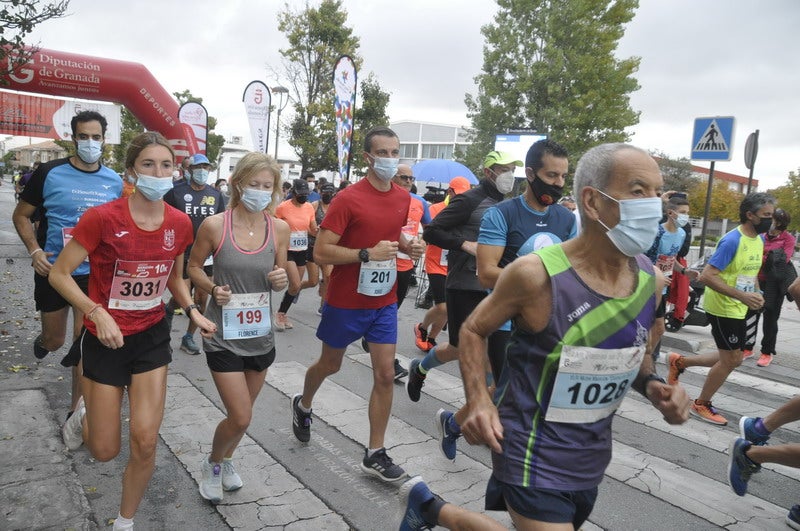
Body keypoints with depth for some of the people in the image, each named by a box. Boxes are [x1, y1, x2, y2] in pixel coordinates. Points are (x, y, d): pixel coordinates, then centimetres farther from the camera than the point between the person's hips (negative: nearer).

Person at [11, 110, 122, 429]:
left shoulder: (114, 182, 0)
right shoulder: (50, 173, -8)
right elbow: (21, 215, 0)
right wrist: (34, 250, -15)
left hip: (93, 274, 1)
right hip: (53, 271, -1)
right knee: (54, 340, 12)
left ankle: (76, 410, 16)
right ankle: (43, 340, 51)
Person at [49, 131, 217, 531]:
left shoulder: (180, 224, -5)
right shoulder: (102, 218, -19)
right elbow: (59, 274, -11)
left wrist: (193, 312, -5)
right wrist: (98, 313, -24)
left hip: (152, 336, 3)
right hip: (105, 340, -3)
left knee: (145, 442, 1)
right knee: (105, 450, 8)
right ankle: (85, 415, 45)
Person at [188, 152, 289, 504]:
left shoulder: (279, 229, -5)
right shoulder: (214, 225, -13)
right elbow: (193, 267, 1)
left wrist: (282, 281, -15)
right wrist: (212, 289, -17)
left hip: (261, 335, 4)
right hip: (223, 336, -4)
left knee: (242, 413, 19)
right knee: (240, 417, -5)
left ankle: (226, 460, 49)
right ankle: (212, 463, 28)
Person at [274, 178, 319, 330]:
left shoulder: (309, 207, 2)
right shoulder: (283, 207, -12)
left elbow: (313, 231, 7)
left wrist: (318, 230, -15)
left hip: (302, 251, 6)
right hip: (287, 250, -6)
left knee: (295, 285, 11)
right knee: (296, 285, -15)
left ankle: (282, 314, 29)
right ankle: (279, 315, 6)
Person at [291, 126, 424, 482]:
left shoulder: (403, 198, 2)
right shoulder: (349, 198, -17)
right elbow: (321, 252, -18)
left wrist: (407, 245, -1)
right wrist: (368, 253, -28)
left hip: (384, 302, 4)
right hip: (346, 301, -4)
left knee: (385, 375, 1)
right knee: (330, 365, 17)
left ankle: (375, 454, 14)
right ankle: (303, 405, 49)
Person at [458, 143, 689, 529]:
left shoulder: (651, 280, -5)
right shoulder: (537, 273, -22)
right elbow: (474, 330, -8)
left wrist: (652, 385, -8)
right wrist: (478, 402, -22)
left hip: (592, 456, 7)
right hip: (533, 456, -6)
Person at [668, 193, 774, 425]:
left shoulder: (760, 240, 6)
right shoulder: (732, 241, -22)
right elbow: (707, 276, -27)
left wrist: (756, 294, 8)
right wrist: (742, 296, -31)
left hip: (738, 309, 9)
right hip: (723, 309, -9)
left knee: (732, 359, 14)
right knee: (731, 360, 0)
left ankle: (680, 362, 29)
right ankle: (702, 405, 18)